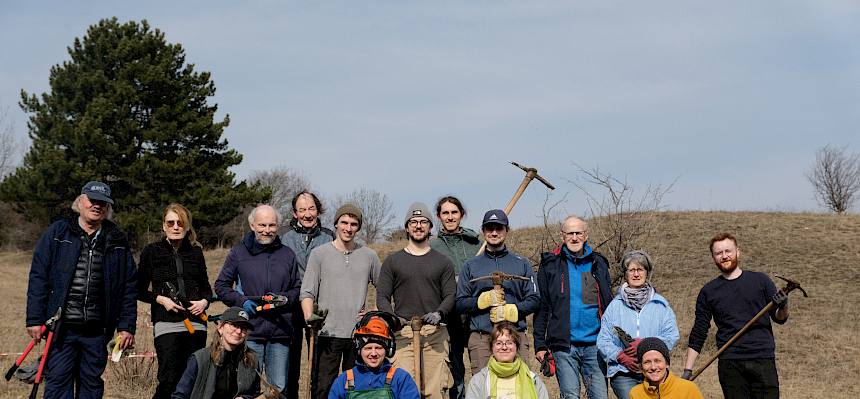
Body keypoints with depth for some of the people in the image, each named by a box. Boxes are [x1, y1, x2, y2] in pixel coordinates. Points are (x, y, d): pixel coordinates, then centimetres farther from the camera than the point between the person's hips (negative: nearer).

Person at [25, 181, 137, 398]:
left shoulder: (117, 241, 8)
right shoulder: (56, 233, 2)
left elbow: (129, 286, 8)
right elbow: (38, 277, 0)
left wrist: (127, 326, 3)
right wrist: (35, 320, -5)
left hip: (97, 330, 2)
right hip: (62, 327, -2)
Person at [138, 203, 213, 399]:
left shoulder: (196, 252, 13)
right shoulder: (151, 252, 4)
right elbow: (140, 291, 7)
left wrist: (204, 301, 1)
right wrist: (160, 299, -10)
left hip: (196, 323, 3)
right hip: (166, 324, -3)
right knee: (169, 381, -12)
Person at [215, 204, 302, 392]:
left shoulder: (287, 254, 12)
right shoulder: (238, 252, 5)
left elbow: (298, 289, 16)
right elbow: (221, 285, 8)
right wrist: (241, 301, -8)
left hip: (280, 333, 2)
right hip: (249, 332, -2)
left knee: (279, 388, 7)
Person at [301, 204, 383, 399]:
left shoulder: (369, 255, 9)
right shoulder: (319, 253, 3)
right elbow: (307, 292, -2)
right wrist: (309, 316, -18)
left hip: (360, 334, 2)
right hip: (328, 333, -2)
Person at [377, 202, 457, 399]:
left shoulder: (443, 262, 16)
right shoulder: (392, 261, 15)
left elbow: (450, 296, 9)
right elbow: (382, 297, 10)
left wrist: (439, 313, -12)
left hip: (435, 333, 0)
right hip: (403, 333, 0)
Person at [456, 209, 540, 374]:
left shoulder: (522, 264, 16)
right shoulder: (471, 266, 16)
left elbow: (534, 300, 9)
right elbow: (460, 303, 9)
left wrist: (510, 311, -8)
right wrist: (483, 300, -8)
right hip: (481, 338, 0)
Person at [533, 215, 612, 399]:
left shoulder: (598, 264, 11)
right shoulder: (550, 265, 4)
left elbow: (609, 305, 16)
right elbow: (541, 308, 4)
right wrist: (539, 344, -2)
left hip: (594, 345, 2)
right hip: (564, 345, -2)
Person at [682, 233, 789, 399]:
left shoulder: (760, 280, 9)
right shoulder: (708, 292, 9)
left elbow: (779, 318, 9)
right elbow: (698, 334, 10)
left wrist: (783, 307, -15)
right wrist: (687, 370, 4)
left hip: (763, 359, 0)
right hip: (730, 363, 0)